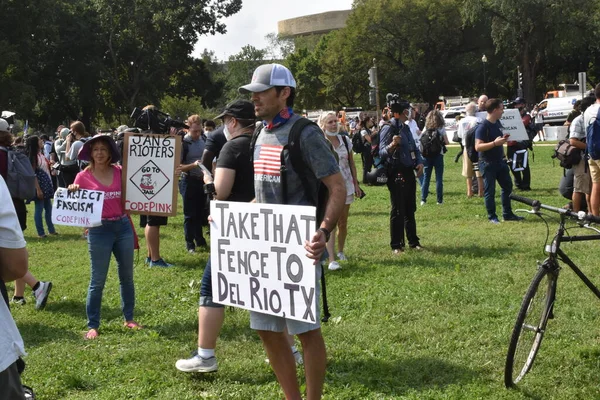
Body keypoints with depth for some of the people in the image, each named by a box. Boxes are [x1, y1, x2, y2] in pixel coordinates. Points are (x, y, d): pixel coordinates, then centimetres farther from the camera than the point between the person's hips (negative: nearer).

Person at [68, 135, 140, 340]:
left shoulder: (120, 172, 2)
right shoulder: (83, 177, -4)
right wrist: (72, 193, -18)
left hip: (123, 226, 3)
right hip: (99, 231, -3)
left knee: (127, 276, 12)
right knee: (97, 280, 2)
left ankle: (129, 318, 26)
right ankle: (93, 325, 10)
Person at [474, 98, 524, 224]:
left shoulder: (498, 123, 8)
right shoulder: (483, 127, -18)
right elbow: (478, 147, -25)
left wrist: (504, 139, 6)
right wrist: (494, 143, -32)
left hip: (500, 161, 9)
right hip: (488, 163, -8)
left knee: (507, 186, 13)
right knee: (489, 191, 1)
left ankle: (507, 214, 23)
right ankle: (492, 217, 11)